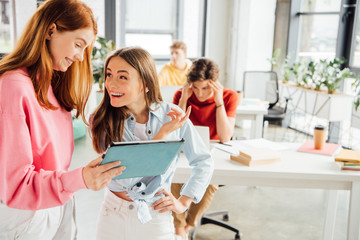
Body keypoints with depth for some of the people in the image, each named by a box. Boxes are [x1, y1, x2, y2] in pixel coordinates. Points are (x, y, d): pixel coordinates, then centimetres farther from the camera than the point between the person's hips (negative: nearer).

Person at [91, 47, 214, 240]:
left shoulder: (171, 115, -9)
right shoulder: (102, 121, -11)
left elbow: (203, 162, 2)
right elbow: (123, 178, -21)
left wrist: (183, 202, -4)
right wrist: (163, 134, -22)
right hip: (114, 217, 1)